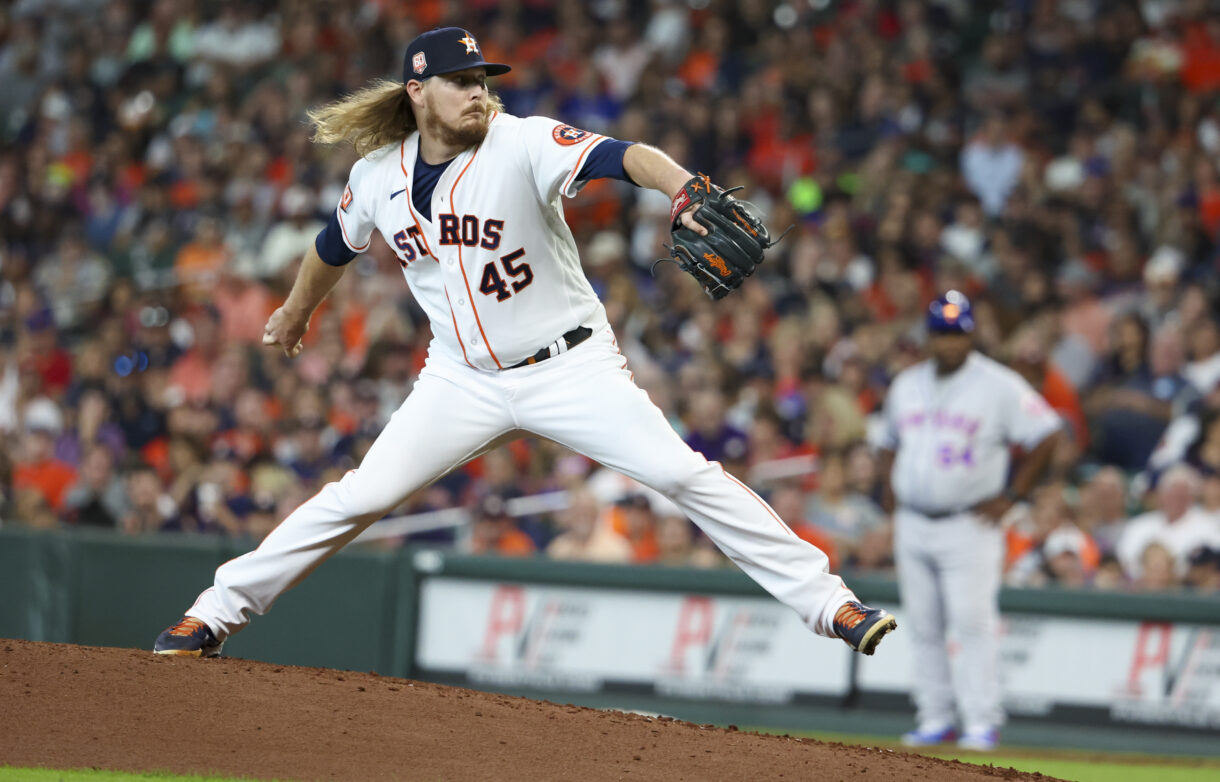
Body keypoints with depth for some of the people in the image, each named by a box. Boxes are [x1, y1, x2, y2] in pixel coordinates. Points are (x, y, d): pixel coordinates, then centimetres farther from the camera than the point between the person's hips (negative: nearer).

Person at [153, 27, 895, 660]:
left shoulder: (522, 144, -18)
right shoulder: (377, 178, -3)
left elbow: (620, 156, -35)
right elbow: (335, 247, 18)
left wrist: (682, 186, -55)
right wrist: (296, 312, 34)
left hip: (570, 367, -3)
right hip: (463, 379, 3)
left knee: (683, 473, -15)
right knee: (361, 496, -4)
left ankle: (827, 602, -12)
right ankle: (216, 612, 9)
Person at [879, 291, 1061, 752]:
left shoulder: (999, 386, -5)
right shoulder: (907, 385, 12)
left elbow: (1046, 437, -5)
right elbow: (890, 441, 27)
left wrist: (1011, 496, -8)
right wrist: (889, 489, 10)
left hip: (969, 524, -5)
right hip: (912, 524, 5)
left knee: (973, 623, -11)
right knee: (924, 627, 6)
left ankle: (981, 723, -9)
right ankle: (935, 719, 12)